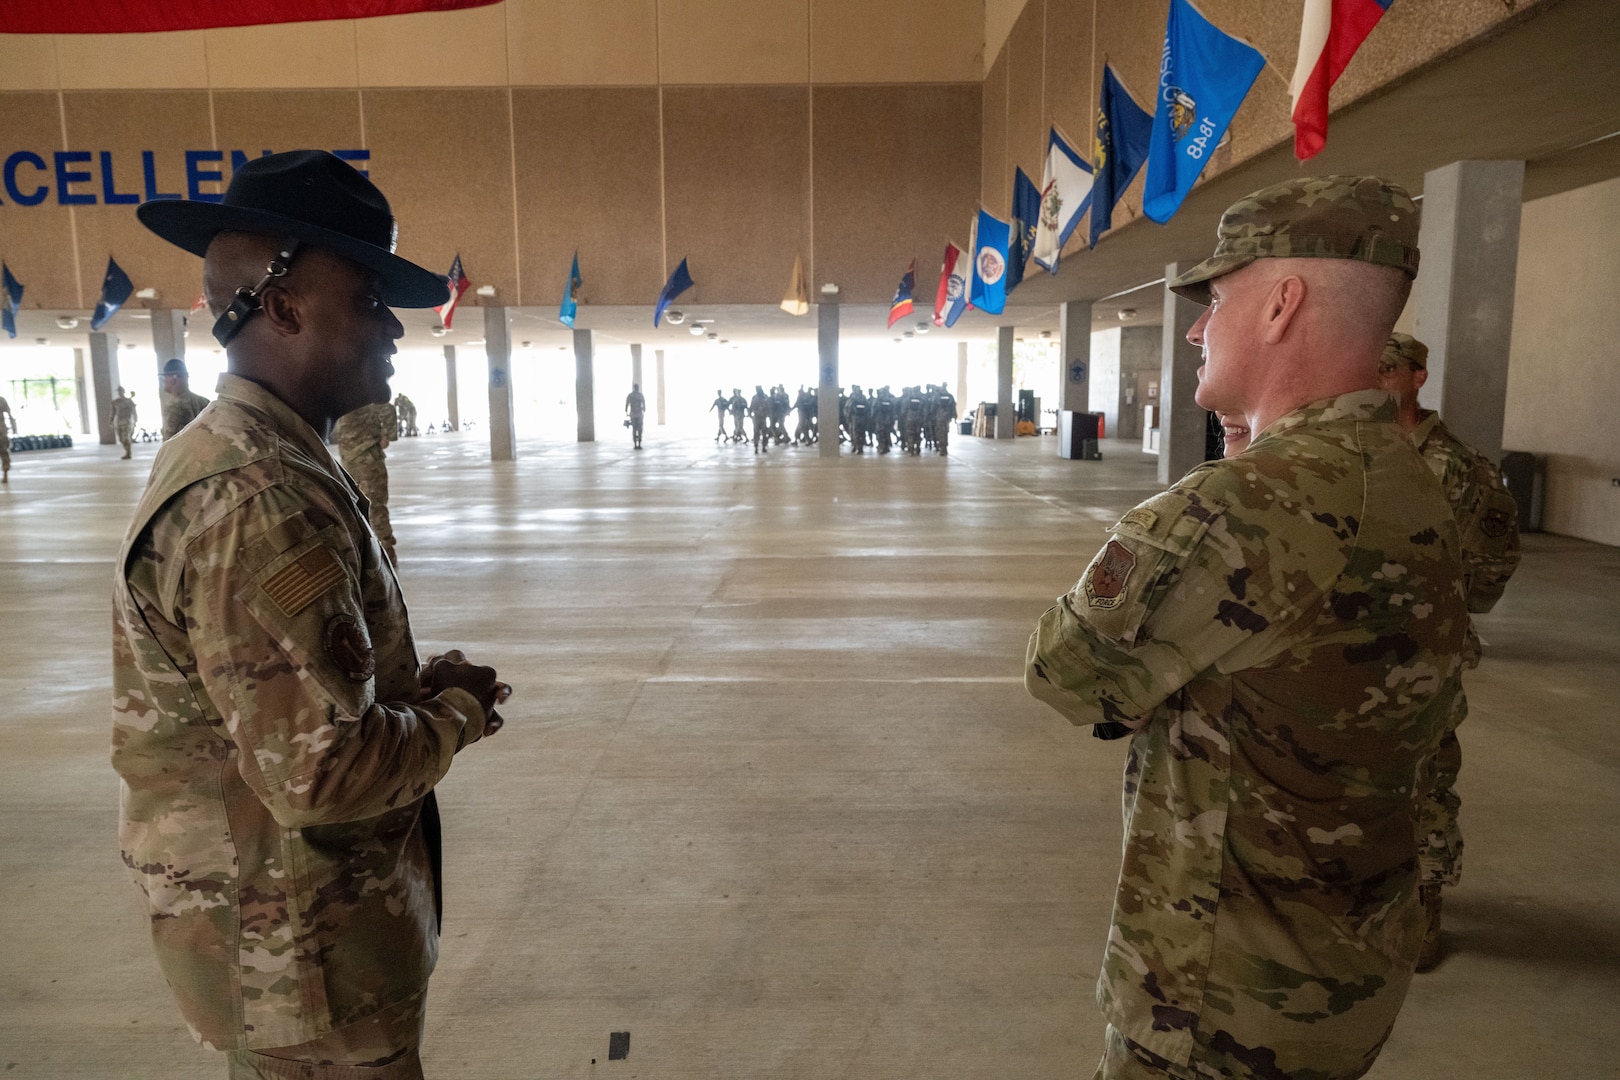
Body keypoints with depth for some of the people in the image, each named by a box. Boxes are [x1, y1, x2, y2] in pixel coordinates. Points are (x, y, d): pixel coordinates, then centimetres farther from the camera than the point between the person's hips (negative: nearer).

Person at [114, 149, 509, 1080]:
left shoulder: (226, 455, 6)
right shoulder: (262, 504, -28)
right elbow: (320, 772, -31)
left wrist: (415, 686, 2)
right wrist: (459, 713, -14)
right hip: (306, 964, -9)